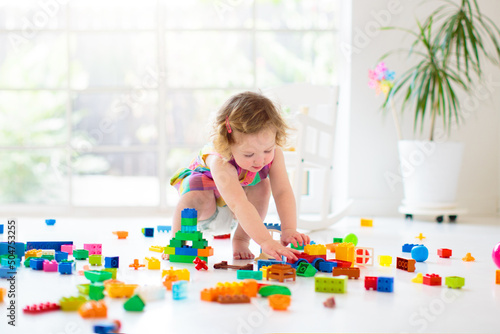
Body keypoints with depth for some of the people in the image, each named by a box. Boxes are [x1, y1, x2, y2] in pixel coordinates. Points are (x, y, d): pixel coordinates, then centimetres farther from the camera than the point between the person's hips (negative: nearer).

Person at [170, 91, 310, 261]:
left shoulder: (274, 154, -32)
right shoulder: (220, 163, -47)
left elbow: (283, 193, -32)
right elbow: (238, 204, -57)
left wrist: (289, 230, -46)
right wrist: (265, 241, -65)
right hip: (206, 179, -5)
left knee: (262, 187, -25)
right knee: (196, 197, -37)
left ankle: (240, 240, -7)